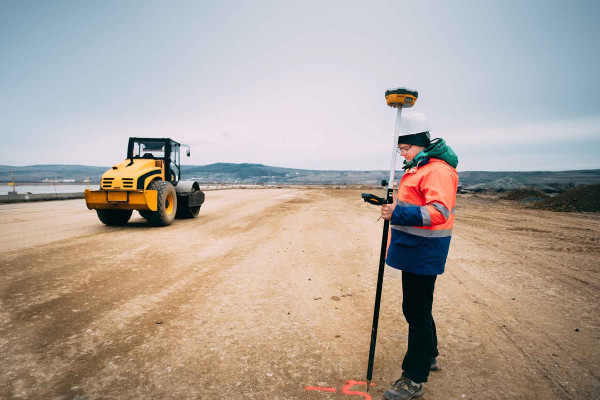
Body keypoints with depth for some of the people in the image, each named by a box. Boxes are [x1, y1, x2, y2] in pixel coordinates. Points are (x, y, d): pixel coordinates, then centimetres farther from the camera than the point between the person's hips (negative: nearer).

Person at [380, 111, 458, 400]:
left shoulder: (437, 170, -17)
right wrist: (393, 206, 12)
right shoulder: (417, 168, 16)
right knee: (416, 308, 21)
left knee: (417, 311, -1)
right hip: (413, 249, 10)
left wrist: (398, 213, -31)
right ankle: (429, 357, 41)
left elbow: (439, 212, -28)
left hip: (423, 253, -10)